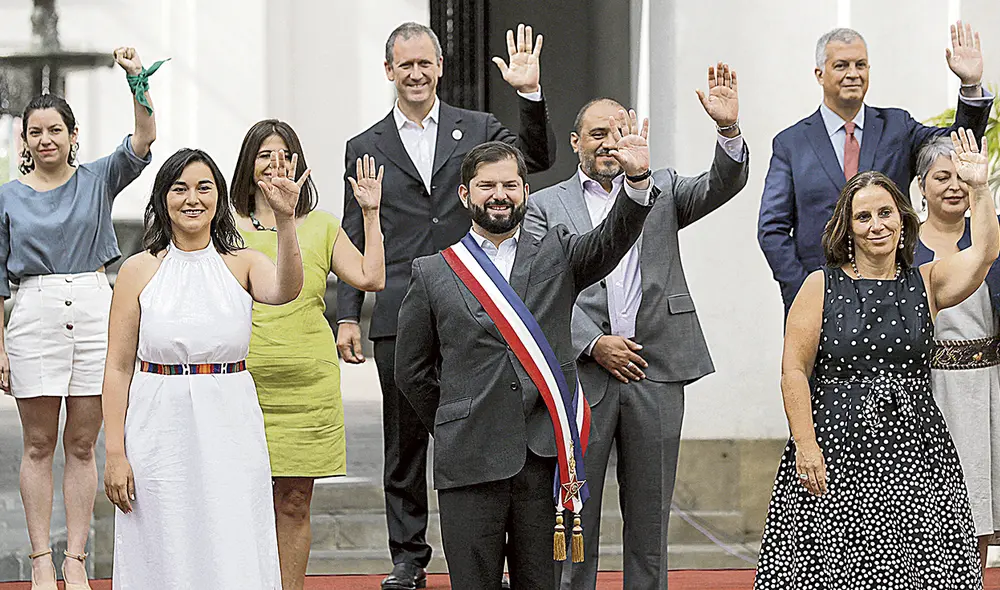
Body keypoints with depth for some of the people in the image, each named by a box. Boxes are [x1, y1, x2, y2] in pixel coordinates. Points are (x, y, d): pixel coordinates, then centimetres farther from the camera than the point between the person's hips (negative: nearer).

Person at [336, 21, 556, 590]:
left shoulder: (478, 129, 10)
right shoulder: (366, 148, 11)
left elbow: (539, 158, -3)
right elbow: (355, 241, 10)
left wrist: (531, 93, -16)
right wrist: (348, 317, 3)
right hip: (400, 320, 1)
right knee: (404, 442, 5)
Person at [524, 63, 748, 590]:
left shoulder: (659, 188, 15)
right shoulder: (546, 206, 8)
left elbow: (721, 186, -1)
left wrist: (729, 130, -20)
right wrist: (594, 344, -11)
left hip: (654, 369, 2)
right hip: (582, 371, -2)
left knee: (649, 513, 7)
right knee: (575, 510, 2)